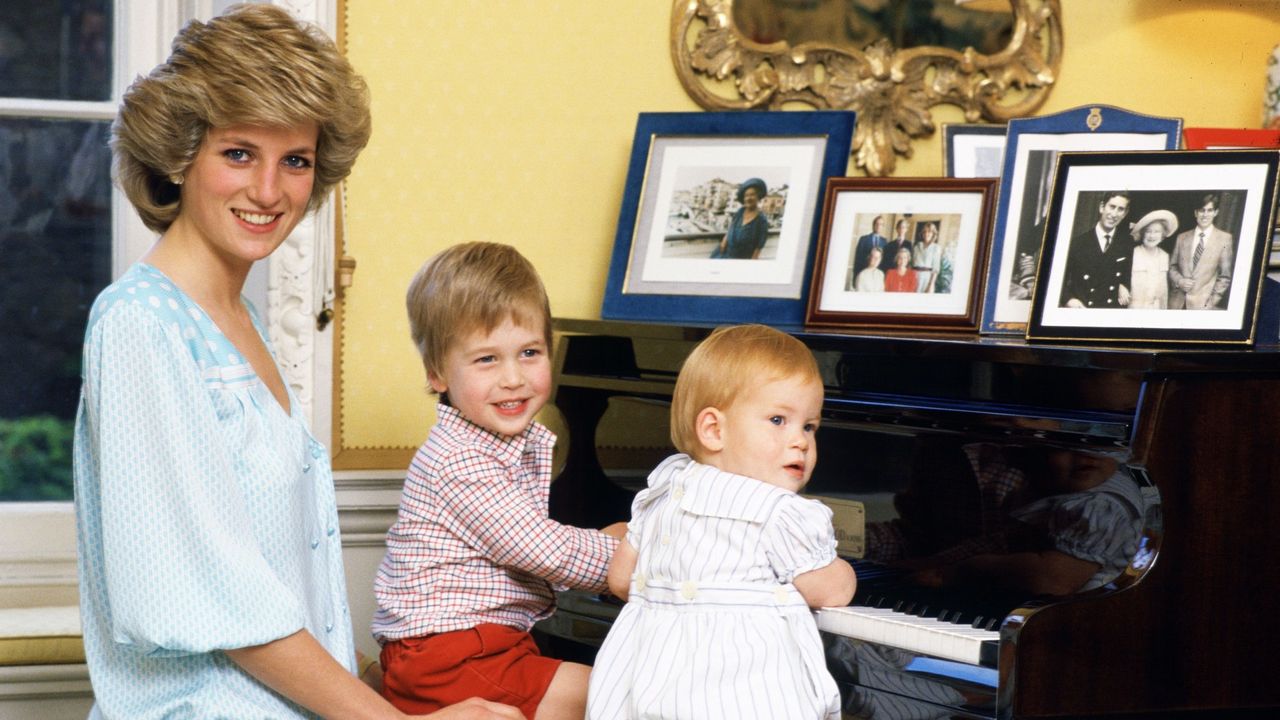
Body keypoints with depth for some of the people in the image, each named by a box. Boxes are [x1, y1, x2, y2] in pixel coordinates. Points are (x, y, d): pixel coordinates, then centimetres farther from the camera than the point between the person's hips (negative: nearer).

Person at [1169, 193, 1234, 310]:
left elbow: (1225, 276, 4)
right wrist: (1179, 280, -4)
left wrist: (1212, 302, -4)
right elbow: (1172, 267, 18)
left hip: (1203, 306, -3)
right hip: (1178, 304, 3)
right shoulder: (1182, 238, 13)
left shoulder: (1225, 239, 4)